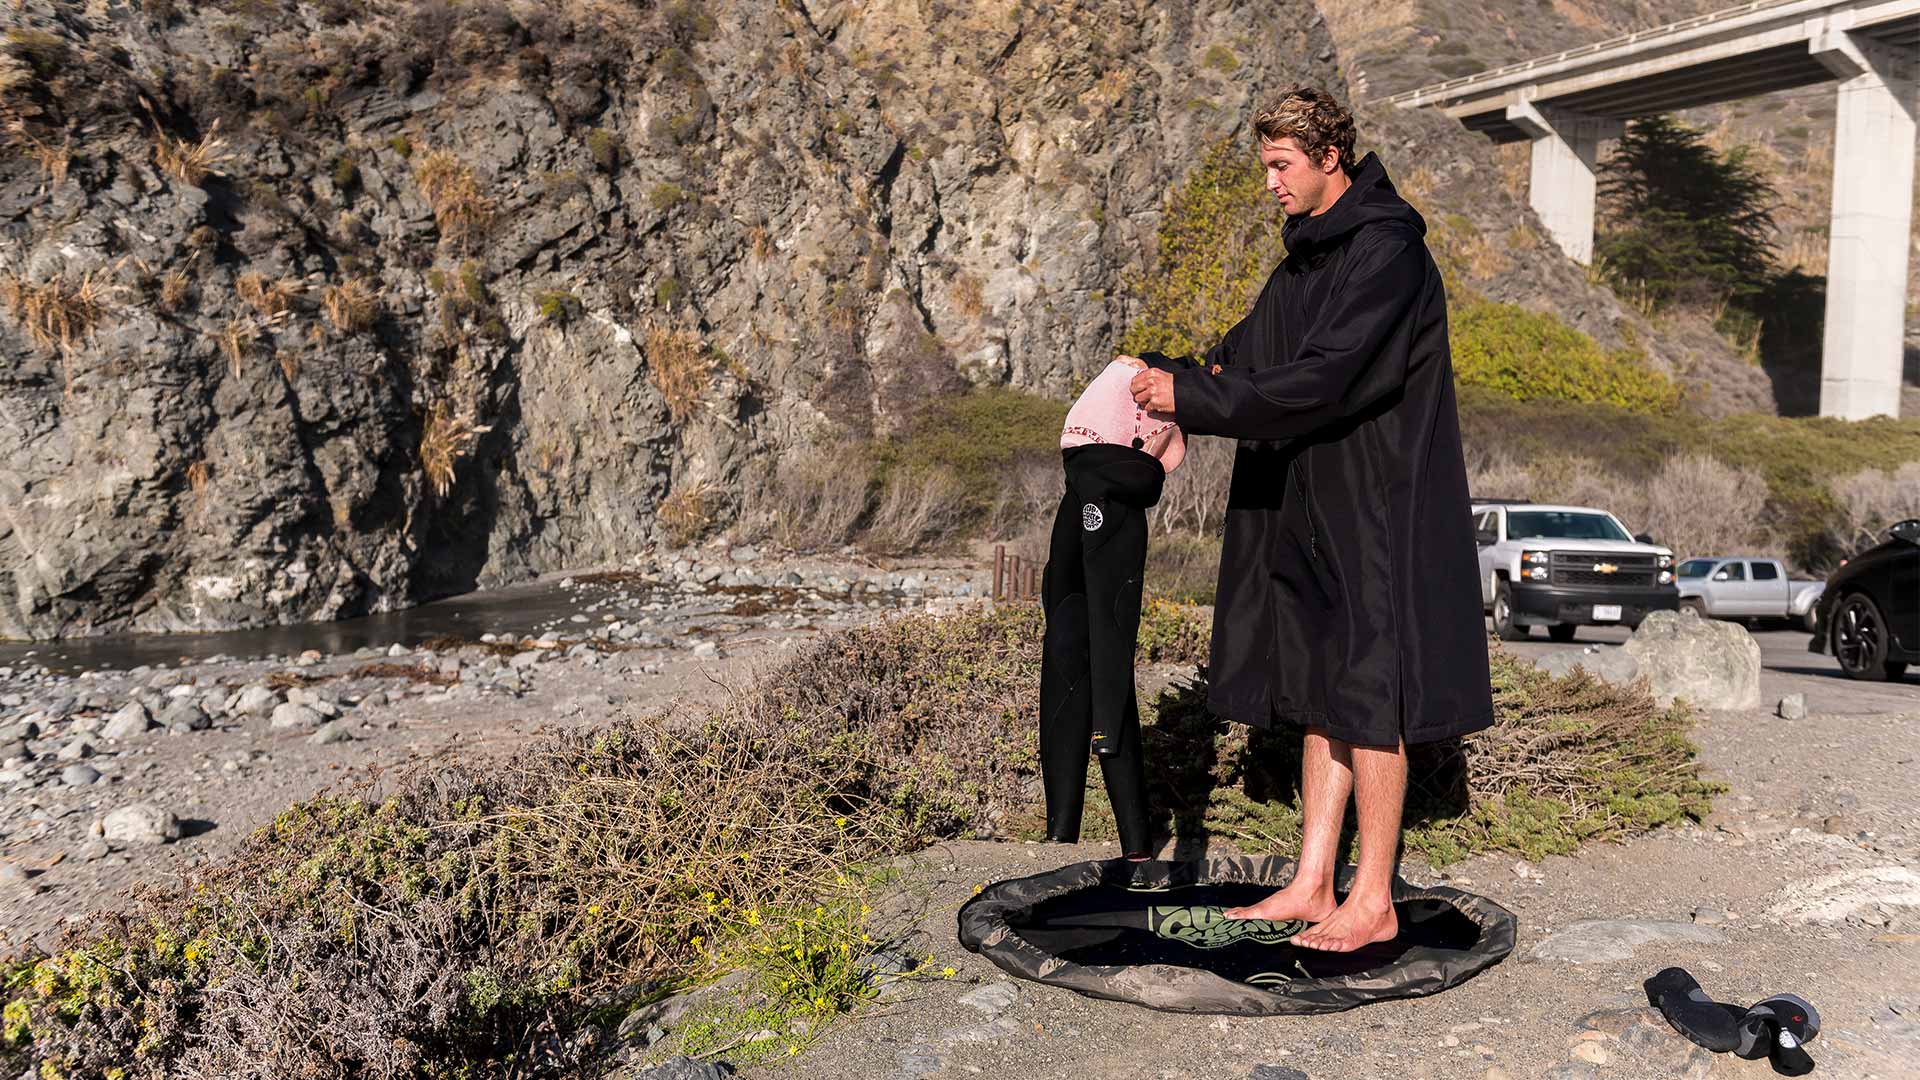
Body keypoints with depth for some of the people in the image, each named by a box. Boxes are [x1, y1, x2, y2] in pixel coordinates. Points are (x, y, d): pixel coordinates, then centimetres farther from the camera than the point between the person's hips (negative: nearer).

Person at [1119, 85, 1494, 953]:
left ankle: (1373, 902, 8)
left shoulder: (1387, 253, -15)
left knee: (1365, 699, -3)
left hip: (1375, 512, -9)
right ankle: (1313, 885, 20)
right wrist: (1174, 378, -5)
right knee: (1320, 694, 11)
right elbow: (1249, 354, 13)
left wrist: (1192, 399, -19)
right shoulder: (1309, 252, 15)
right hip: (1312, 507, 9)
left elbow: (1320, 382, -22)